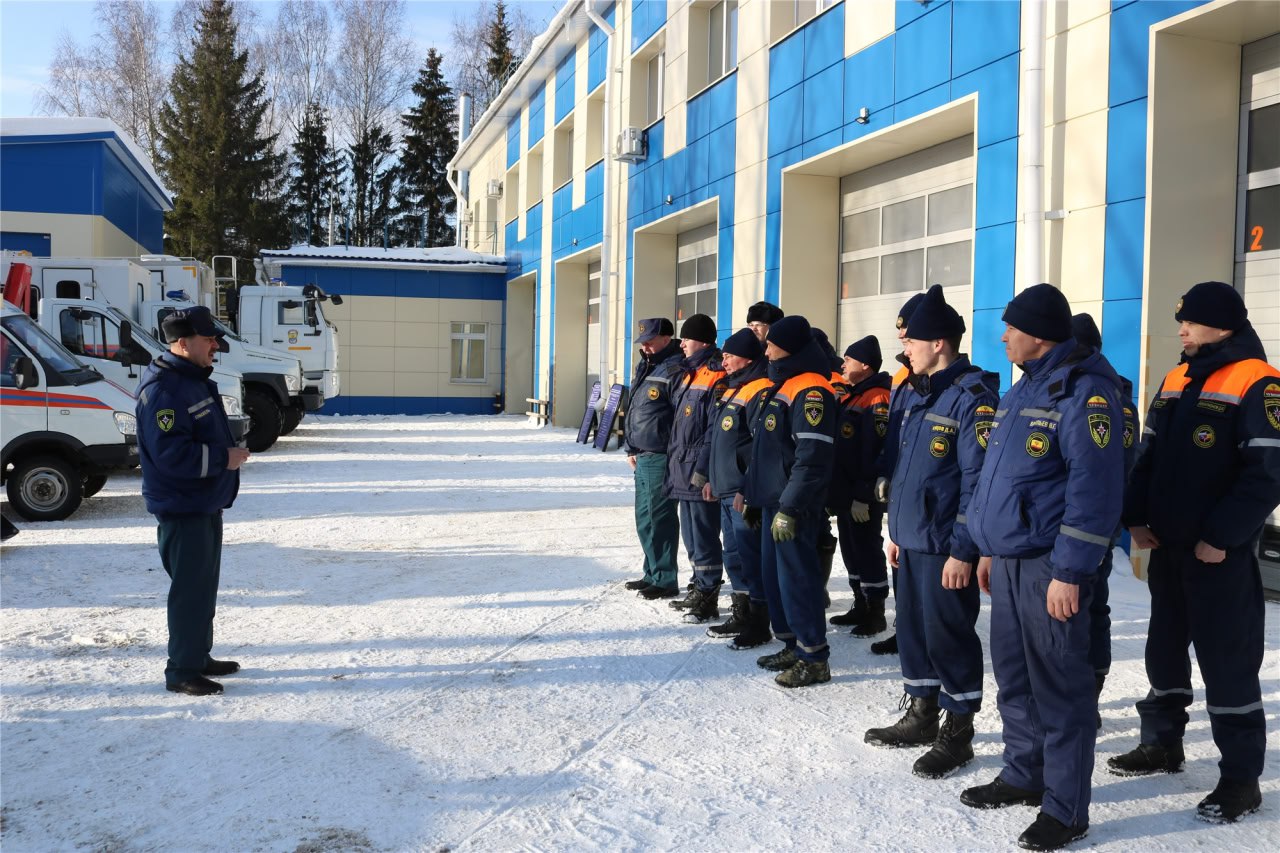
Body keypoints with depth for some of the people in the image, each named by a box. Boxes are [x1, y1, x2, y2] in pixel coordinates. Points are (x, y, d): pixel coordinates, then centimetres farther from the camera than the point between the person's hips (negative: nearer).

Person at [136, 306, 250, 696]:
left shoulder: (196, 381, 12)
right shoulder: (162, 389, -20)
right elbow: (170, 453, -27)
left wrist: (230, 452, 8)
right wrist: (222, 458, -20)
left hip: (206, 504, 10)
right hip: (181, 509, -10)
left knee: (204, 586, 17)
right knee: (190, 589, -4)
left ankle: (199, 657, 29)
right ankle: (181, 671, 5)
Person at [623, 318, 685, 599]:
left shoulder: (674, 369, -14)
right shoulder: (645, 367, 16)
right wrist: (632, 448, 20)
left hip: (660, 457, -10)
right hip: (643, 457, 10)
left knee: (658, 518, -4)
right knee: (645, 517, 16)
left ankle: (664, 580, 6)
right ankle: (653, 573, 27)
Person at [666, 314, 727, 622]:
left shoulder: (716, 376, -14)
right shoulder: (688, 373, 16)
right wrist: (674, 459, 19)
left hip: (701, 472, -10)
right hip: (684, 469, 10)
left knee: (703, 535, -3)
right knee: (691, 534, 17)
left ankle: (708, 597, 5)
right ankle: (700, 588, 28)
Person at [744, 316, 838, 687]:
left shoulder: (810, 391, -16)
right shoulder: (783, 386, 16)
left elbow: (812, 459, -23)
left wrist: (790, 508, -23)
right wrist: (754, 496, 21)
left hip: (793, 507, -10)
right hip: (774, 502, 10)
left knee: (796, 577, -5)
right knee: (774, 574, 14)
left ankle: (814, 658, 4)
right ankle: (793, 645, 25)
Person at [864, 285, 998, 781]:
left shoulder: (972, 396, -16)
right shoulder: (925, 394, 15)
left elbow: (978, 480, -20)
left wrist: (963, 549, -21)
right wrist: (897, 529, 20)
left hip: (945, 549, -9)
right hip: (912, 541, 9)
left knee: (948, 637, 0)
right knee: (912, 629, 17)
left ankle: (957, 734, 13)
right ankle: (921, 716, 31)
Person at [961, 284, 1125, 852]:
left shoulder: (1082, 391, -15)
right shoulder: (1023, 389, 15)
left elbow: (1095, 487, -20)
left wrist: (1069, 571, -21)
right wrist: (990, 548, 21)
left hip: (1050, 568, -9)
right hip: (1009, 562, 9)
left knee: (1058, 688, 0)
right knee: (1014, 679, 17)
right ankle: (1024, 776, 32)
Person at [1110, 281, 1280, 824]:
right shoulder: (1176, 381, 11)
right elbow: (1149, 457, 15)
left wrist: (1221, 537, -20)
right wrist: (1136, 517, 3)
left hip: (1220, 554, -7)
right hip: (1167, 547, 8)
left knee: (1227, 662, -1)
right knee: (1164, 649, 16)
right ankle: (1163, 744, 32)